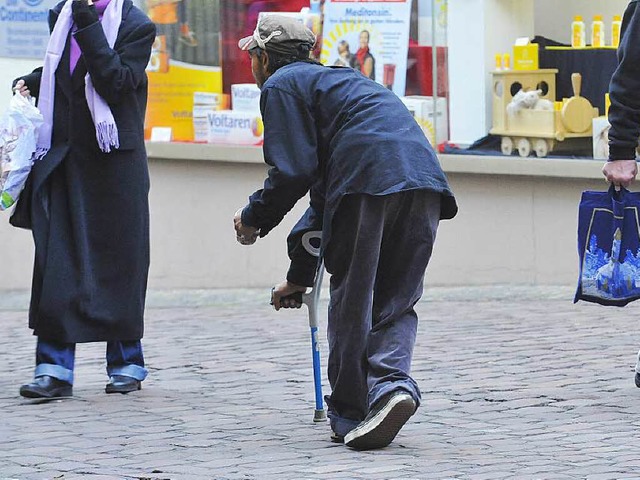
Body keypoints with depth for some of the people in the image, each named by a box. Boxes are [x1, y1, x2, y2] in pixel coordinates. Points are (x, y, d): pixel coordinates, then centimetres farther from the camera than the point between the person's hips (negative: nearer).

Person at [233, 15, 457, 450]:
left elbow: (293, 173, -2)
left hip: (369, 184, -7)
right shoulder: (334, 78, 38)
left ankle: (350, 414, 8)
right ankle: (392, 381, -13)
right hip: (425, 183, 7)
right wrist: (299, 275, 45)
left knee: (352, 304, 5)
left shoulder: (281, 85, 12)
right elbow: (324, 192, 42)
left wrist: (253, 218, 16)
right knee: (396, 302, 11)